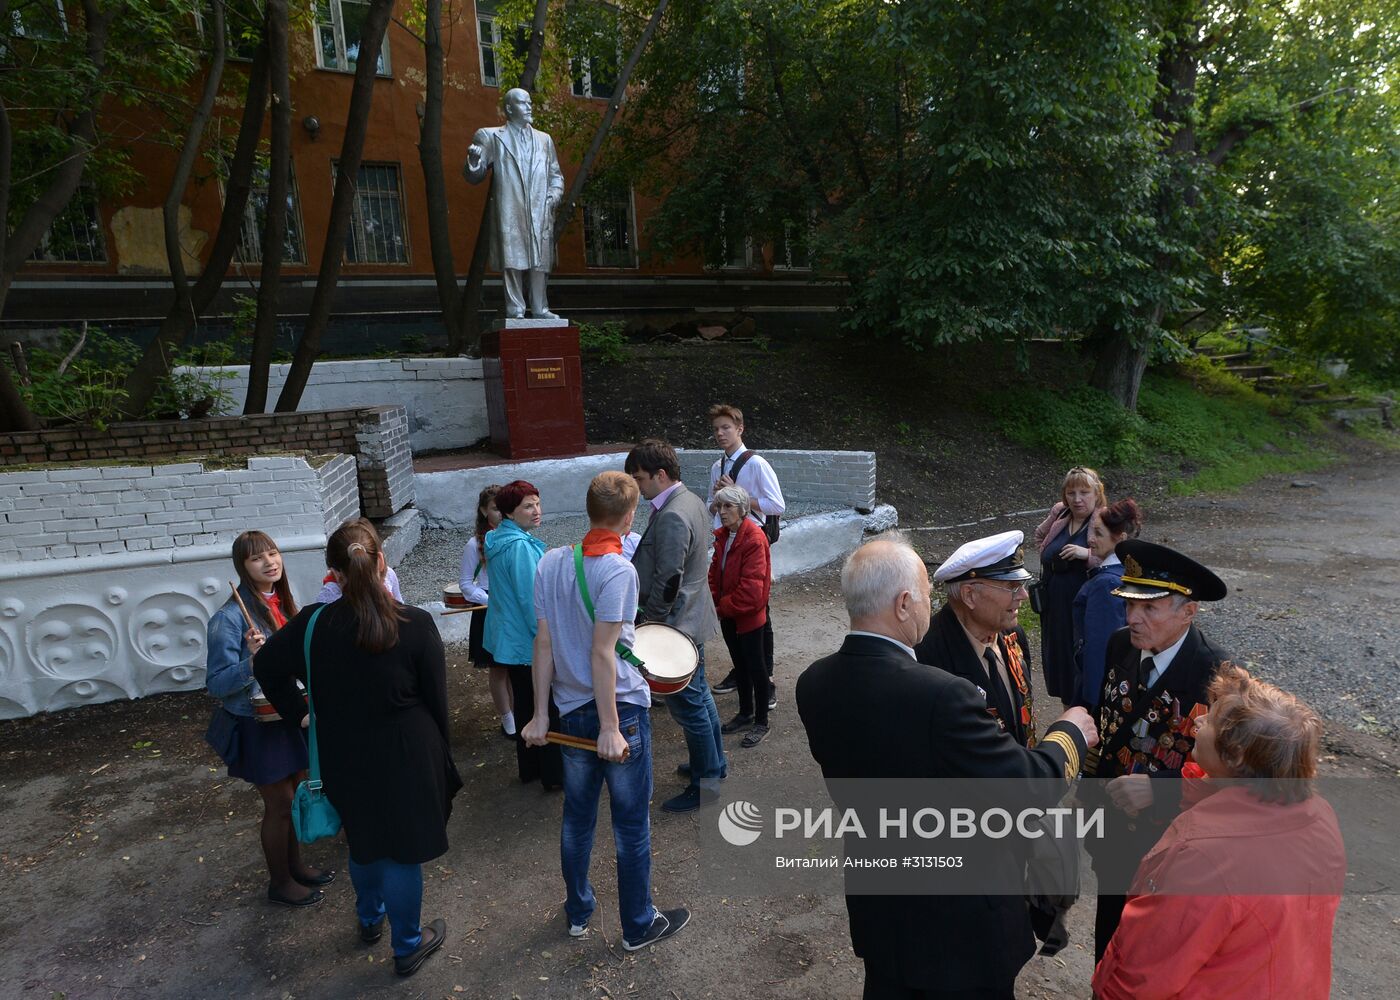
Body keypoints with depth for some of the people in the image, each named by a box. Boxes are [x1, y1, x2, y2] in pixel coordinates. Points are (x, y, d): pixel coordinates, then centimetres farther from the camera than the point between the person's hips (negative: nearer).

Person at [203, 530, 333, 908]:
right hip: (257, 726, -7)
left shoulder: (281, 603, -2)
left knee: (297, 796, 20)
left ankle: (295, 864, 41)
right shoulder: (230, 618, -23)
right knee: (280, 805, 8)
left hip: (290, 716, 7)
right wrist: (252, 662, -36)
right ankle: (280, 883, 30)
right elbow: (217, 683, -22)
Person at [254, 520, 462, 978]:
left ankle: (370, 919, 52)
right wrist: (439, 757, 4)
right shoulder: (415, 624, -19)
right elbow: (437, 700, -10)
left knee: (363, 840, 27)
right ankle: (407, 947, 33)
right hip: (404, 757, -3)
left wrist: (297, 713, 15)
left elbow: (267, 668, 3)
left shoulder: (313, 623, -13)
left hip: (345, 759, 3)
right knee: (402, 851, 14)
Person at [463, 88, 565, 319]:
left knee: (540, 263, 1)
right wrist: (474, 160, -16)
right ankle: (516, 311, -6)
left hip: (540, 213, 3)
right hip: (509, 212, -3)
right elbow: (475, 176, 6)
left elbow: (556, 174, 23)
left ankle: (540, 309, 7)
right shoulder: (491, 137, 10)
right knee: (513, 261, -8)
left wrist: (554, 195, 3)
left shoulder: (544, 140, 21)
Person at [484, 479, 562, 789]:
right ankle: (553, 775, 18)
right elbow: (531, 600, -24)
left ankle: (529, 768, 33)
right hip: (530, 643, -9)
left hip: (510, 640, 9)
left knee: (524, 705, 20)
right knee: (547, 709, 5)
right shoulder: (520, 546, -24)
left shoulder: (498, 540, 6)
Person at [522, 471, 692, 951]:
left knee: (577, 816, 21)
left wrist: (540, 715, 6)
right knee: (632, 825, 11)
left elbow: (544, 644, 1)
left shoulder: (550, 562, -1)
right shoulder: (618, 570, -20)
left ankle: (578, 912, 39)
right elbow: (601, 654, -21)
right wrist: (610, 728, -16)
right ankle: (639, 925, 27)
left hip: (571, 712, 6)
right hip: (620, 708, -6)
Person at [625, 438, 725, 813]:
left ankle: (706, 783, 19)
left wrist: (648, 627, -15)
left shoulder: (671, 517, -26)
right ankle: (714, 763, 39)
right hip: (693, 617, 10)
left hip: (676, 624, -10)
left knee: (688, 705, 4)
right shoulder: (691, 501, 6)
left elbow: (666, 583, -24)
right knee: (699, 694, 22)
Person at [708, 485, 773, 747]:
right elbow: (716, 571, 11)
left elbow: (751, 588, -26)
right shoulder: (723, 535, 4)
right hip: (728, 614, 8)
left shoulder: (754, 539, -23)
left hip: (749, 614, -8)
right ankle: (746, 714, 36)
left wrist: (723, 607, -16)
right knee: (739, 664, 20)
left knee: (755, 665, 5)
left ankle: (761, 722, 19)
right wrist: (713, 600, -3)